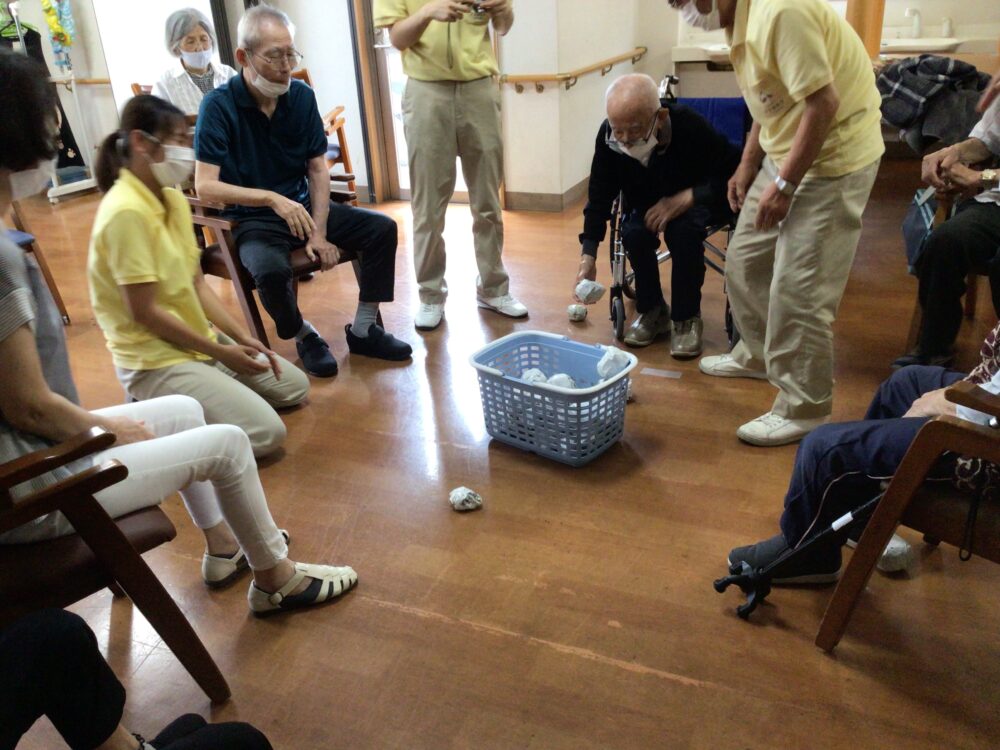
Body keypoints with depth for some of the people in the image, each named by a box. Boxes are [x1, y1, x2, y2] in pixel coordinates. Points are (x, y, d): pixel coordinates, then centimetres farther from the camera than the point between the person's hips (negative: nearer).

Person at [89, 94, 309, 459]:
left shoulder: (174, 199, 6)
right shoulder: (126, 212, -21)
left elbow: (198, 284, 7)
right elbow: (145, 312, -21)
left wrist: (243, 338, -1)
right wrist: (221, 352, -14)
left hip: (198, 340, 9)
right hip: (156, 359, -9)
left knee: (295, 387, 17)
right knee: (266, 432, -19)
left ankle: (181, 406, 15)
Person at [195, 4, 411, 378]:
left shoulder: (302, 96, -1)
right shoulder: (219, 105, -15)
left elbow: (318, 170, 1)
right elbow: (205, 185, -21)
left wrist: (320, 233, -11)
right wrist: (272, 199, -32)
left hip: (303, 206, 5)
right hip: (253, 219, -5)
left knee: (382, 228, -9)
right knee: (270, 270, -35)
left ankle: (363, 329, 3)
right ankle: (305, 337, -4)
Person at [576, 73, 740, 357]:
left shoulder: (692, 128, -33)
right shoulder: (608, 135, -24)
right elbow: (599, 196, -15)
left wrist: (684, 199, -35)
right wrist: (588, 255, -23)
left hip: (694, 199, -2)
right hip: (646, 203, 3)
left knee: (683, 230, -34)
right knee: (634, 233, -28)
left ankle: (686, 317, -14)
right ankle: (651, 310, -3)